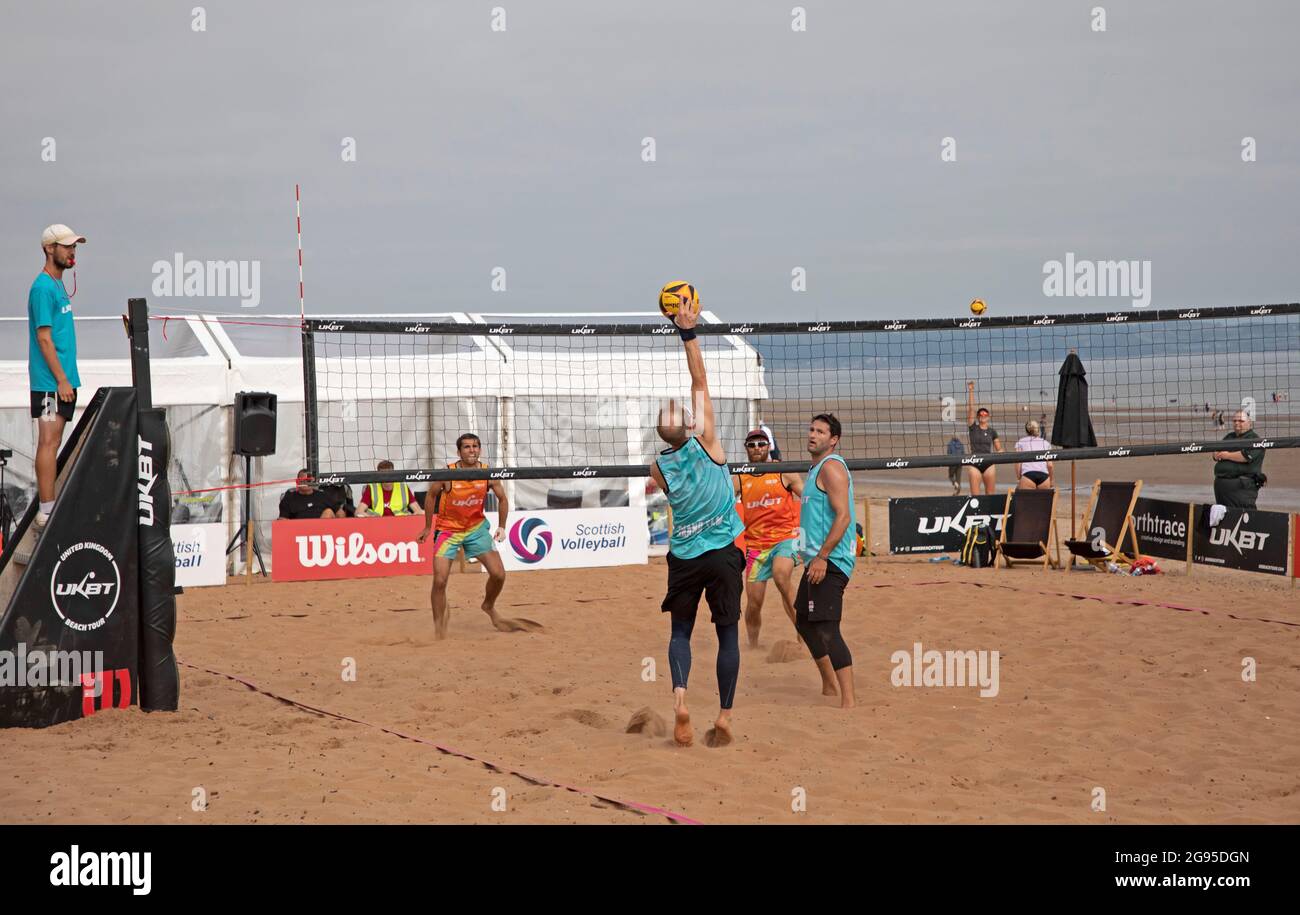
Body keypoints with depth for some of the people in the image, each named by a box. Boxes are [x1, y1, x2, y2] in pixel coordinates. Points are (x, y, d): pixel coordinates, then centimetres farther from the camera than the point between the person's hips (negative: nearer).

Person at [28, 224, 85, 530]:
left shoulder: (59, 285, 16)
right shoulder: (43, 288, -12)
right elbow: (43, 338, -17)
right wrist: (61, 379, -19)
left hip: (63, 380, 9)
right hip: (50, 381, -9)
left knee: (52, 442, 11)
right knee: (48, 442, -9)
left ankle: (48, 505, 16)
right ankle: (46, 511, -8)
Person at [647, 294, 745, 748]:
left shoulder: (658, 468, -5)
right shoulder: (704, 442, -12)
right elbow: (700, 381, -11)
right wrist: (688, 334, -12)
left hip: (684, 557, 2)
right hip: (723, 553, -2)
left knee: (681, 630, 14)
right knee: (728, 633, 7)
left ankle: (680, 694, -11)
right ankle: (724, 716, 3)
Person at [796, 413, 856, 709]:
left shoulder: (831, 467, -13)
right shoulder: (817, 469, 19)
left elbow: (843, 516, -22)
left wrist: (822, 557, -25)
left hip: (830, 561, -11)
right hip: (818, 559, 11)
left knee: (826, 629, -17)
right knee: (803, 619, 21)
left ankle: (848, 702, -19)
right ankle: (829, 689, 33)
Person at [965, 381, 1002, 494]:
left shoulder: (992, 431, 9)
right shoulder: (973, 428, 4)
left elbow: (999, 449, 14)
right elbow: (970, 408, -4)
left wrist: (999, 453, -10)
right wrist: (970, 391, -10)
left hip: (989, 463, 2)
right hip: (974, 463, -2)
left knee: (990, 494, 2)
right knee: (975, 495, -6)